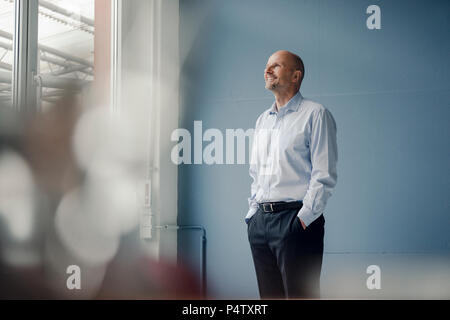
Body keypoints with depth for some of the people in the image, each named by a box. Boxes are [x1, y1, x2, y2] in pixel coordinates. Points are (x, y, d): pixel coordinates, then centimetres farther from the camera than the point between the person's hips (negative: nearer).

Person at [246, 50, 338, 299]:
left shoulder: (315, 114, -1)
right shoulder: (262, 120, 20)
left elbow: (324, 174, -8)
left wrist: (305, 217, -15)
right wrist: (253, 212, 12)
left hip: (296, 219, -7)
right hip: (260, 220, 7)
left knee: (299, 295, -8)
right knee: (269, 296, 8)